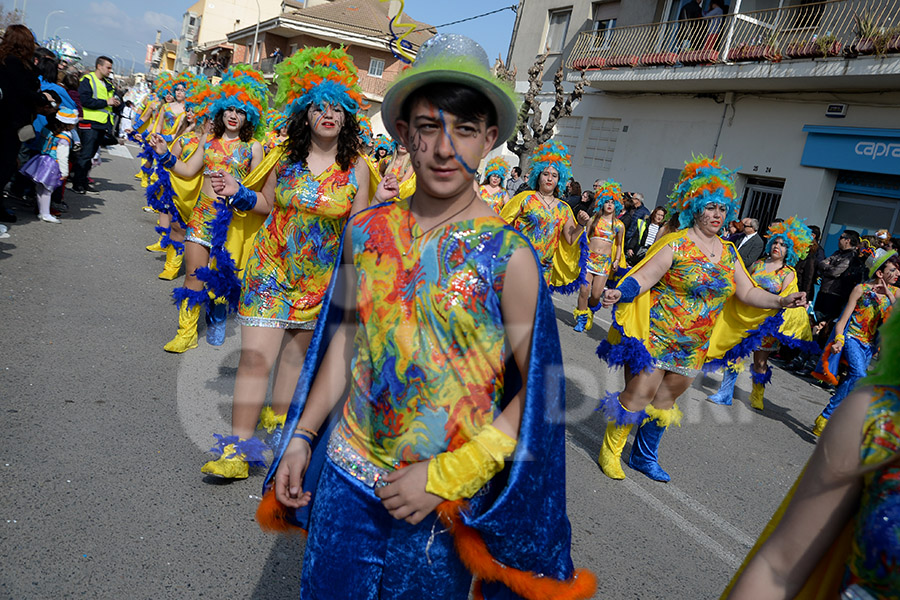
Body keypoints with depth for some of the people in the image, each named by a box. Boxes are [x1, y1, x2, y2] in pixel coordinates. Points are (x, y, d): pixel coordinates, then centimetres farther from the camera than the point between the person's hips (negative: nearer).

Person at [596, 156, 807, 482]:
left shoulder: (728, 253, 9)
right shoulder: (676, 243, -11)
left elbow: (747, 292, 11)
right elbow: (644, 277, -18)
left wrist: (780, 301, -3)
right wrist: (620, 293, -36)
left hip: (693, 346, 6)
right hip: (655, 335, -6)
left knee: (665, 399, 15)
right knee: (639, 394, -6)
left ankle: (645, 457, 31)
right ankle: (610, 452, 12)